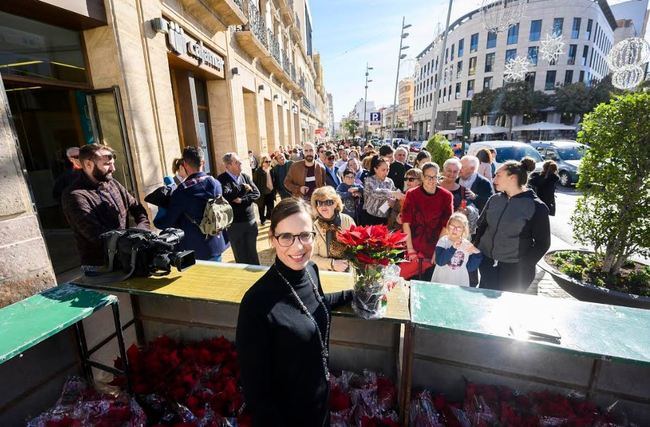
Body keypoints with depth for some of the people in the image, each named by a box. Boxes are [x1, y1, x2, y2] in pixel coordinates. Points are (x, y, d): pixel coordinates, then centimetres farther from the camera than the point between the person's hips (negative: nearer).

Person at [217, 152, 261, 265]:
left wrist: (242, 200, -16)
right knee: (240, 255, 11)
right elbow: (227, 196, -28)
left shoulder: (245, 176, 6)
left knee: (253, 253, 17)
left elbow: (256, 193, -1)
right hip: (234, 223, -4)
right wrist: (243, 188, -17)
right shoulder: (222, 179, -11)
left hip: (250, 220, 4)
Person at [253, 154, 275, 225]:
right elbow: (255, 183, -15)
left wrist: (274, 190, 7)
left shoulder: (271, 170, -1)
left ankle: (268, 216, 39)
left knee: (271, 207, 16)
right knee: (262, 208, 14)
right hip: (262, 193, -4)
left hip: (270, 193, 5)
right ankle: (262, 219, 34)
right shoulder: (257, 171, -17)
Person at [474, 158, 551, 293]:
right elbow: (481, 226, 13)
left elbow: (542, 243, -6)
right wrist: (475, 249, 2)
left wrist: (523, 266, -12)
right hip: (486, 264, 4)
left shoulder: (536, 207, -10)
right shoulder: (494, 199, 4)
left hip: (515, 272, -4)